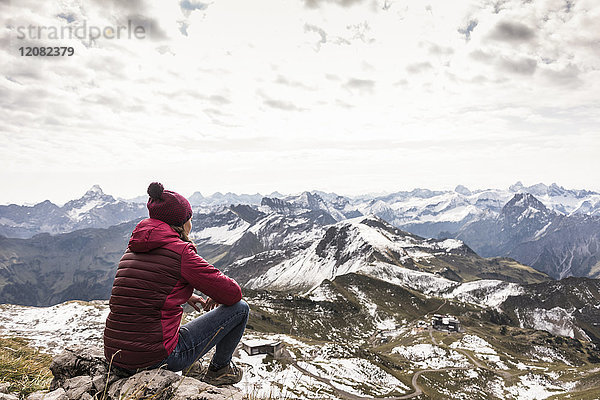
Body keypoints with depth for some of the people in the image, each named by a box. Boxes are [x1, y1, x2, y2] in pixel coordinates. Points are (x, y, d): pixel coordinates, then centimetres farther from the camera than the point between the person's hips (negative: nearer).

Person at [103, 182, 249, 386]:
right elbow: (233, 293, -7)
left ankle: (188, 367, 29)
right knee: (239, 308, 4)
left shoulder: (132, 250, 9)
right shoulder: (180, 252, -13)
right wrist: (216, 296, 15)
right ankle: (219, 369, 26)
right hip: (157, 359, -8)